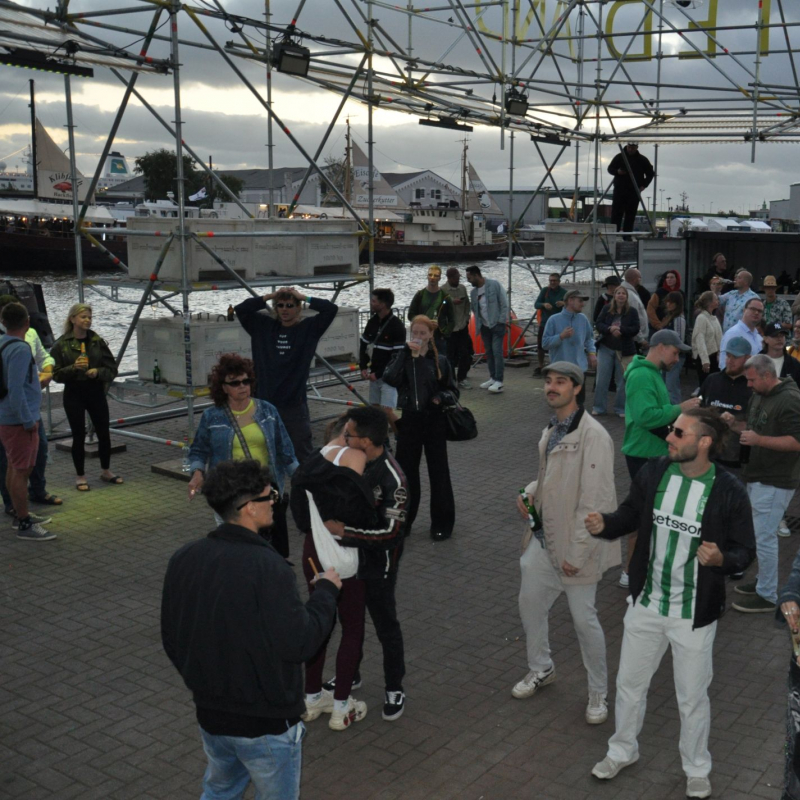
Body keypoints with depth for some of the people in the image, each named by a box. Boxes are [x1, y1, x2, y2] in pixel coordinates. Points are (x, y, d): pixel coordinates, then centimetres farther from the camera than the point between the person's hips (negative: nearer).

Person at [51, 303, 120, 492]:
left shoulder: (98, 341, 1)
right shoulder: (61, 345, -5)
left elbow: (112, 369, 3)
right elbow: (56, 374, -5)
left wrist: (98, 372, -16)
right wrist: (73, 368, -21)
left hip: (96, 393, 3)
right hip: (74, 395, -2)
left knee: (104, 433, 8)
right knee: (79, 435, 4)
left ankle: (106, 471, 27)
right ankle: (80, 476, 17)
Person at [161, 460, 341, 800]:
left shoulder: (184, 559, -5)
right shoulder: (267, 567, -27)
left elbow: (171, 640, 5)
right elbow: (300, 643, -23)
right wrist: (326, 590, -8)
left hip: (210, 716, 6)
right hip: (266, 723, -6)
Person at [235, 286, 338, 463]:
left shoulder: (308, 328, 0)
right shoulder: (264, 326, 8)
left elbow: (331, 309, -11)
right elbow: (241, 309, 4)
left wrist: (303, 297, -5)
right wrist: (269, 296, -2)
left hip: (295, 404, -3)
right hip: (266, 402, 3)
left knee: (302, 453, 2)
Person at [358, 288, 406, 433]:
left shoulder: (397, 326, -16)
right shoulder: (372, 322, 5)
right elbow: (363, 345, 15)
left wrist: (378, 374, -16)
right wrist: (363, 368, 1)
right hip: (374, 375, 7)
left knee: (387, 411, -14)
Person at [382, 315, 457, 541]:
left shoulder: (439, 361, 3)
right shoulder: (401, 358, 2)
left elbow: (453, 391, 8)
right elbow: (390, 378, -18)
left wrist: (441, 397, -14)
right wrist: (407, 353, -20)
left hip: (434, 421, 0)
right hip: (410, 421, 0)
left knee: (438, 472, 5)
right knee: (406, 471, 7)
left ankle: (442, 524, 17)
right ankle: (403, 521, 23)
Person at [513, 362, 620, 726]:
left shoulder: (593, 436, -21)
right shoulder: (550, 431, 7)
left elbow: (596, 500, -22)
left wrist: (577, 553, -21)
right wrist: (530, 491, 0)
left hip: (575, 545, -8)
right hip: (543, 537, 8)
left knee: (584, 620, 3)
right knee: (529, 604, 18)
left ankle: (598, 693, 24)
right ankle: (541, 669, 42)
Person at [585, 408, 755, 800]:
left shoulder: (729, 492, -18)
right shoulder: (652, 473, -9)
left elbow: (744, 552, -10)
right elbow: (630, 515, 5)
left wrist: (721, 559, -31)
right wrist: (605, 524, -15)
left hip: (694, 615, -3)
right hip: (646, 604, 3)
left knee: (692, 698, 15)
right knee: (629, 683, 20)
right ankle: (622, 750, 46)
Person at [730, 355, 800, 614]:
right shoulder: (759, 395, 11)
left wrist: (758, 439, -27)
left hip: (775, 481, -10)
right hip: (757, 476, 10)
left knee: (763, 537, -5)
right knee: (760, 533, 18)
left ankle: (767, 596, 6)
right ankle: (764, 580, 32)